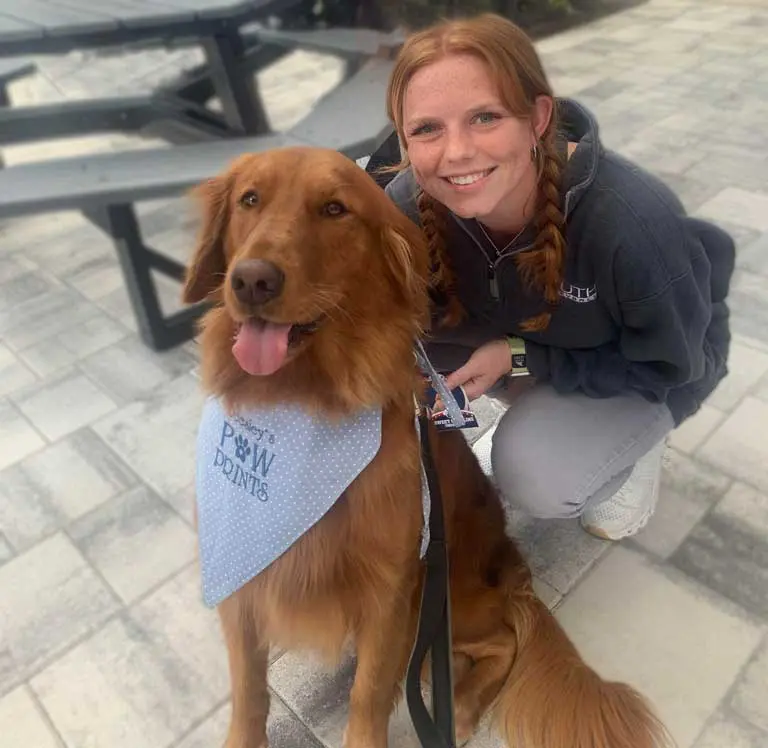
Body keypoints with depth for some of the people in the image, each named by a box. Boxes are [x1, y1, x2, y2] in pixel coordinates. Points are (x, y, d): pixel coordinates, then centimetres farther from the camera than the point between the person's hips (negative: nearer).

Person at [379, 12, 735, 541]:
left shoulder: (631, 221, -39)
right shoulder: (411, 204, -27)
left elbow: (670, 364, -22)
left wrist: (520, 357, -28)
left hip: (648, 369, -4)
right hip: (520, 330, 5)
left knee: (535, 476, -26)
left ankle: (635, 442, 9)